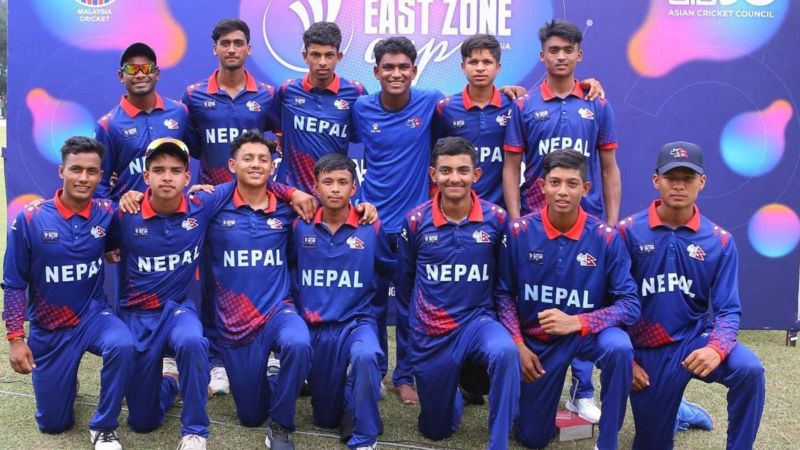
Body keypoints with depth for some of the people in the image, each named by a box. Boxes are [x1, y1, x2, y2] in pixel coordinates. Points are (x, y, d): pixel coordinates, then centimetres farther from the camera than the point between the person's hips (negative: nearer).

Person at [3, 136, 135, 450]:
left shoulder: (107, 213, -11)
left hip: (93, 314, 0)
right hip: (49, 328, 0)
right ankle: (64, 379, 45)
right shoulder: (29, 220, -14)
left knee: (122, 346, -36)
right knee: (53, 423, 9)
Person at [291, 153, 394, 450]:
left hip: (357, 321, -2)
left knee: (365, 356, -39)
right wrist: (301, 310, 4)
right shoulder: (300, 228, -1)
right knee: (326, 418, 11)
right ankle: (348, 403, 46)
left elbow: (391, 270, 10)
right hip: (314, 327, 3)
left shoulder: (371, 228, -5)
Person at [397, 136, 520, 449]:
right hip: (431, 332, 1)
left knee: (505, 352, -38)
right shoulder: (416, 221, -7)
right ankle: (453, 390, 48)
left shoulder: (496, 218, -9)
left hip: (478, 320, -1)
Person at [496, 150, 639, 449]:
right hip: (537, 338, 1)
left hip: (587, 333, -1)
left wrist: (576, 322, -29)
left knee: (619, 347, -38)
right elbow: (505, 294, -3)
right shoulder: (520, 232, -13)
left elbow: (630, 305, -17)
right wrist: (519, 345, -12)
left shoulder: (606, 237, -16)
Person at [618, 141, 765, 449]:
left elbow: (727, 309, -6)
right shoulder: (628, 232, -9)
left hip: (696, 337, 0)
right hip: (648, 350, 0)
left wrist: (716, 348, -27)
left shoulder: (720, 241, -5)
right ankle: (669, 408, 46)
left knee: (749, 369, -31)